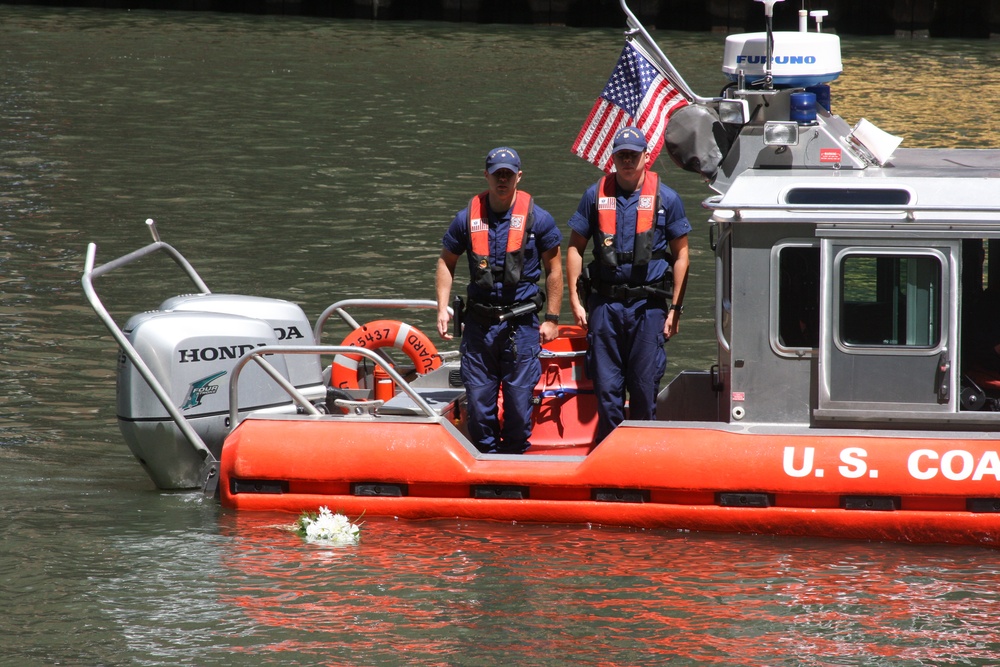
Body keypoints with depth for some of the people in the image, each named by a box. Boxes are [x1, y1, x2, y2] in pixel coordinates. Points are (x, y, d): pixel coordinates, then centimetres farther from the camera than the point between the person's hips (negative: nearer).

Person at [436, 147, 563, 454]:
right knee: (478, 401, 5)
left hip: (521, 324, -2)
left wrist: (552, 319, 2)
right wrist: (442, 309, 4)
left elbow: (554, 270, 5)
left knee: (519, 400, 0)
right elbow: (446, 263, 14)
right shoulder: (467, 218, 3)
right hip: (479, 322, 2)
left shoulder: (537, 219, -1)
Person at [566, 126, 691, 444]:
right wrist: (575, 299, 3)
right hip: (605, 302, 1)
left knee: (645, 386, 1)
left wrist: (675, 308, 1)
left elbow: (680, 254, 6)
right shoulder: (596, 195, 6)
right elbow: (575, 248, 12)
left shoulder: (665, 199, 3)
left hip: (648, 305, -1)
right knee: (606, 385, 2)